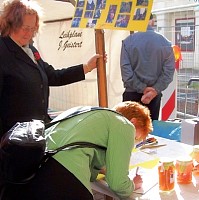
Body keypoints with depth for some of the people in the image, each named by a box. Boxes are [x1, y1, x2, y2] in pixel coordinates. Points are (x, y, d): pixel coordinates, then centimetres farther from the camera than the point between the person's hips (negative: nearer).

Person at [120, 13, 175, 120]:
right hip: (155, 95, 1)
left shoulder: (128, 41, -6)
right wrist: (154, 90, -9)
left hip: (132, 93, -1)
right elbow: (169, 70, -8)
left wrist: (142, 88, -9)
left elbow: (125, 69, -11)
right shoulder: (165, 42, -3)